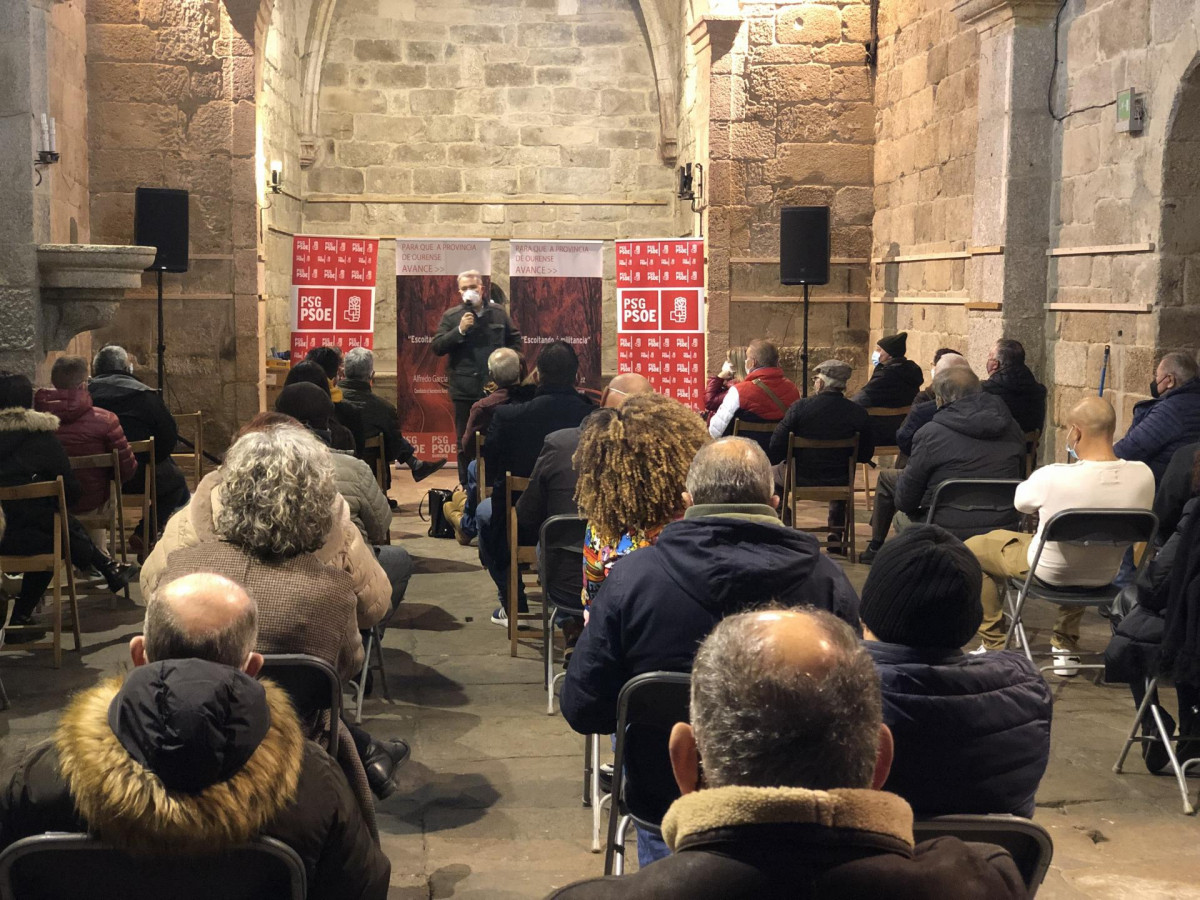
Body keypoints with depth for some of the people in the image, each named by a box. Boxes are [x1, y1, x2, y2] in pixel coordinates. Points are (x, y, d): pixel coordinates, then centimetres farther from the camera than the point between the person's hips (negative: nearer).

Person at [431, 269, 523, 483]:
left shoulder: (498, 312, 6)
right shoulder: (451, 316, 0)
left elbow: (515, 339, 17)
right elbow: (436, 347, -7)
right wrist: (460, 330, -17)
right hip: (464, 389, -1)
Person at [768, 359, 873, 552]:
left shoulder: (799, 407, -15)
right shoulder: (859, 413, -10)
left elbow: (775, 450, -13)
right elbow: (865, 455, 0)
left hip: (802, 479, -2)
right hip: (840, 481, 2)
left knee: (774, 471, 30)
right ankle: (836, 534, 34)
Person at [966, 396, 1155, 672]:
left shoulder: (1054, 477, -32)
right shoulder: (1144, 476, -19)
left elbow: (1021, 502, -9)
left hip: (1049, 573, -5)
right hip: (1103, 577, 5)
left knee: (973, 547, 19)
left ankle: (994, 646, 25)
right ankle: (1066, 647, 42)